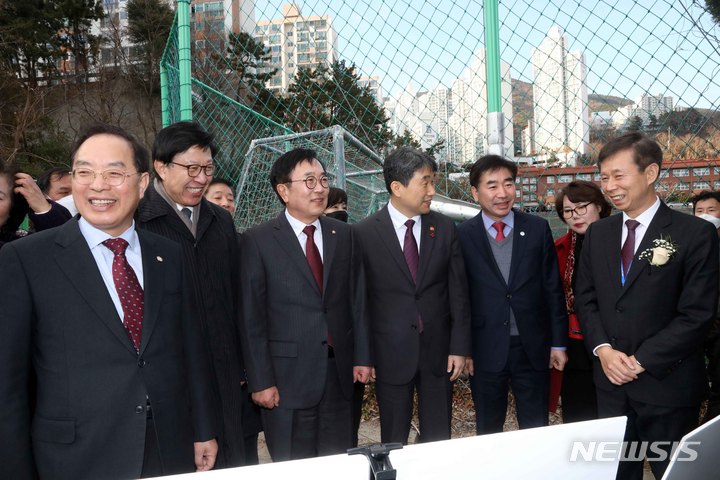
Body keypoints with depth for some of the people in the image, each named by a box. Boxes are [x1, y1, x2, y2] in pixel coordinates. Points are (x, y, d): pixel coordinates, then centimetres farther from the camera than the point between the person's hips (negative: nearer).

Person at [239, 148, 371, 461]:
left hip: (340, 372, 4)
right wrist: (260, 381, -9)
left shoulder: (344, 235, 7)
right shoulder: (258, 241, -6)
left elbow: (357, 300, 9)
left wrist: (362, 357, 5)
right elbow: (252, 317, -7)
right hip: (287, 376, -4)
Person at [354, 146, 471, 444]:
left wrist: (460, 347, 0)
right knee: (394, 443, 10)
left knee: (439, 440, 12)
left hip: (438, 352, 2)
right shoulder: (365, 233, -7)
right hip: (390, 354, -2)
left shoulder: (445, 228, 2)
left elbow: (458, 291, 3)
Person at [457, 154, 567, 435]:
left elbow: (553, 290, 4)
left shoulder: (537, 229, 0)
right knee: (488, 433, 13)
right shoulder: (462, 236, -4)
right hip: (485, 351, -1)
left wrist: (558, 343, 3)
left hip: (533, 348, 1)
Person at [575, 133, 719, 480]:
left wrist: (640, 361, -16)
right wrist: (603, 349, -8)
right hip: (611, 381, 5)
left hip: (667, 384, -4)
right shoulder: (598, 233, 7)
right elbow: (585, 299, 9)